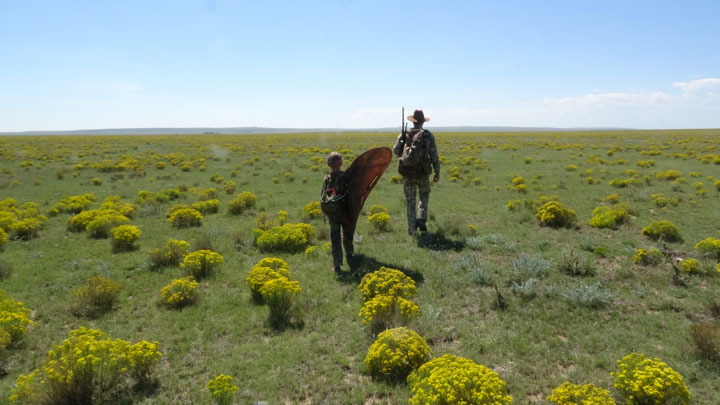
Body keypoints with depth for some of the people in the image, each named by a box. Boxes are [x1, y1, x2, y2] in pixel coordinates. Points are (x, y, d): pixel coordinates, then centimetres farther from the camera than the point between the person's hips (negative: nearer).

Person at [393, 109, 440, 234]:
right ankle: (421, 220, 3)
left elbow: (396, 150, -6)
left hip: (407, 172, 1)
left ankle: (412, 230, 9)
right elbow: (434, 155, -4)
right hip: (422, 172, -1)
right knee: (424, 196, 23)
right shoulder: (429, 135, -1)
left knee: (410, 201, 10)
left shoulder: (404, 134, 3)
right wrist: (437, 173, 2)